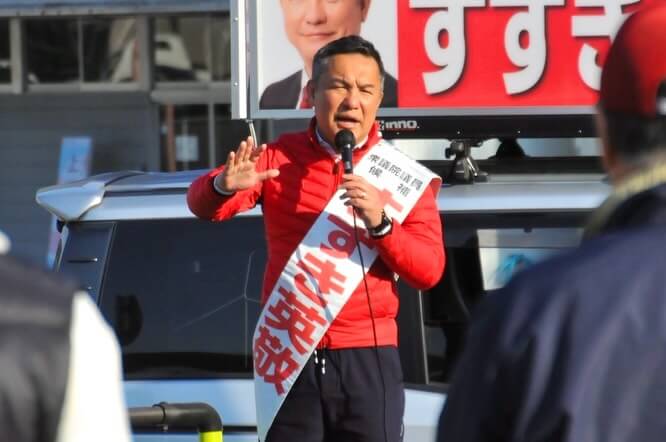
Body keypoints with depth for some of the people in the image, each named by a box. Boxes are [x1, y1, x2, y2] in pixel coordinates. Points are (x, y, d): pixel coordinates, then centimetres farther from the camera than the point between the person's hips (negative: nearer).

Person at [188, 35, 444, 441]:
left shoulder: (402, 173, 4)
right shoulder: (278, 159, 6)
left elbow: (430, 270, -2)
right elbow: (203, 204, -7)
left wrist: (380, 225, -20)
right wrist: (223, 186, -31)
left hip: (367, 360, -1)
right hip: (289, 356, 1)